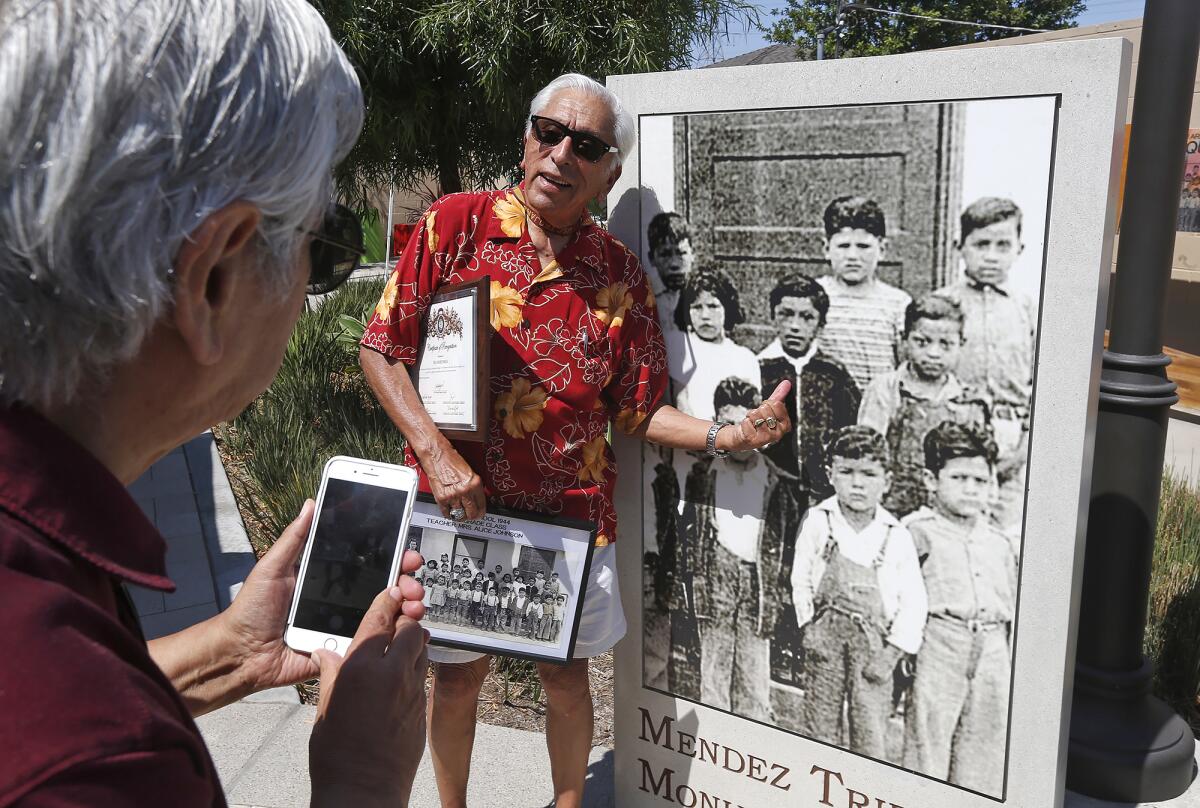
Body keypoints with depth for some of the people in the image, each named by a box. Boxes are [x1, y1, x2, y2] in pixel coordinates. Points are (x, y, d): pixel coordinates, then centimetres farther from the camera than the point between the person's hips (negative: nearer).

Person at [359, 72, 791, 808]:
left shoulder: (622, 277, -3)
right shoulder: (456, 223, -6)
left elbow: (637, 411, 2)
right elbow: (383, 348, -5)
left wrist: (723, 436, -14)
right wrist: (436, 452, -15)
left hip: (571, 512, 1)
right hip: (457, 502, 0)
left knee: (565, 676, 14)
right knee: (457, 675, 15)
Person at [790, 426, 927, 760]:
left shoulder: (897, 536, -1)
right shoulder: (817, 521, 0)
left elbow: (913, 601, 0)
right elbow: (801, 580, 5)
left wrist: (891, 653, -5)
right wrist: (810, 626, -1)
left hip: (874, 644, 0)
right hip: (826, 635, 1)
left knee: (871, 737, -1)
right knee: (820, 726, 7)